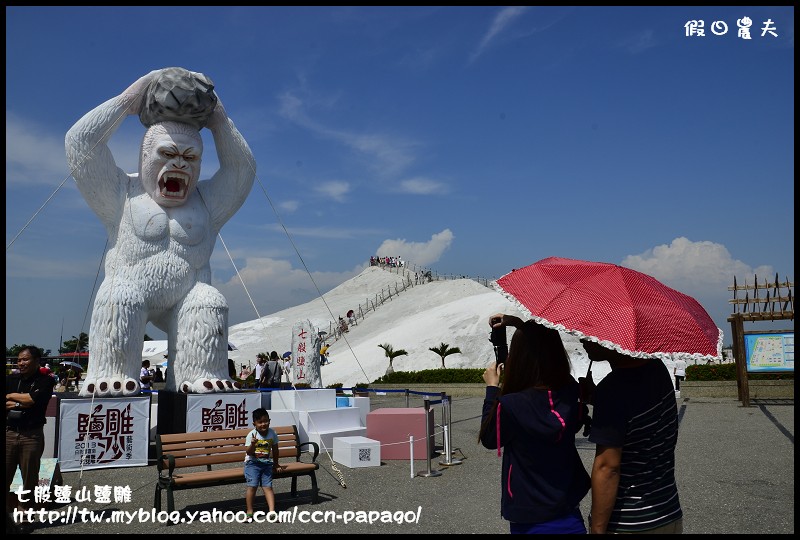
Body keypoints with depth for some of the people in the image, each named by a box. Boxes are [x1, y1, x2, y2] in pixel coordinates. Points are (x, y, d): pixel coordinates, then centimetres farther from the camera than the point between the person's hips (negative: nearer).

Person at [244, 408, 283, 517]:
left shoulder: (272, 433, 0)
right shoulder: (251, 435, -9)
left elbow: (275, 449, 12)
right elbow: (248, 452, -14)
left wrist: (276, 464, 19)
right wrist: (252, 444, -33)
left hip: (267, 463, 2)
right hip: (253, 463, -2)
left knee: (268, 487, -7)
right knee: (252, 486, -14)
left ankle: (272, 511, -10)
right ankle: (249, 511, 0)